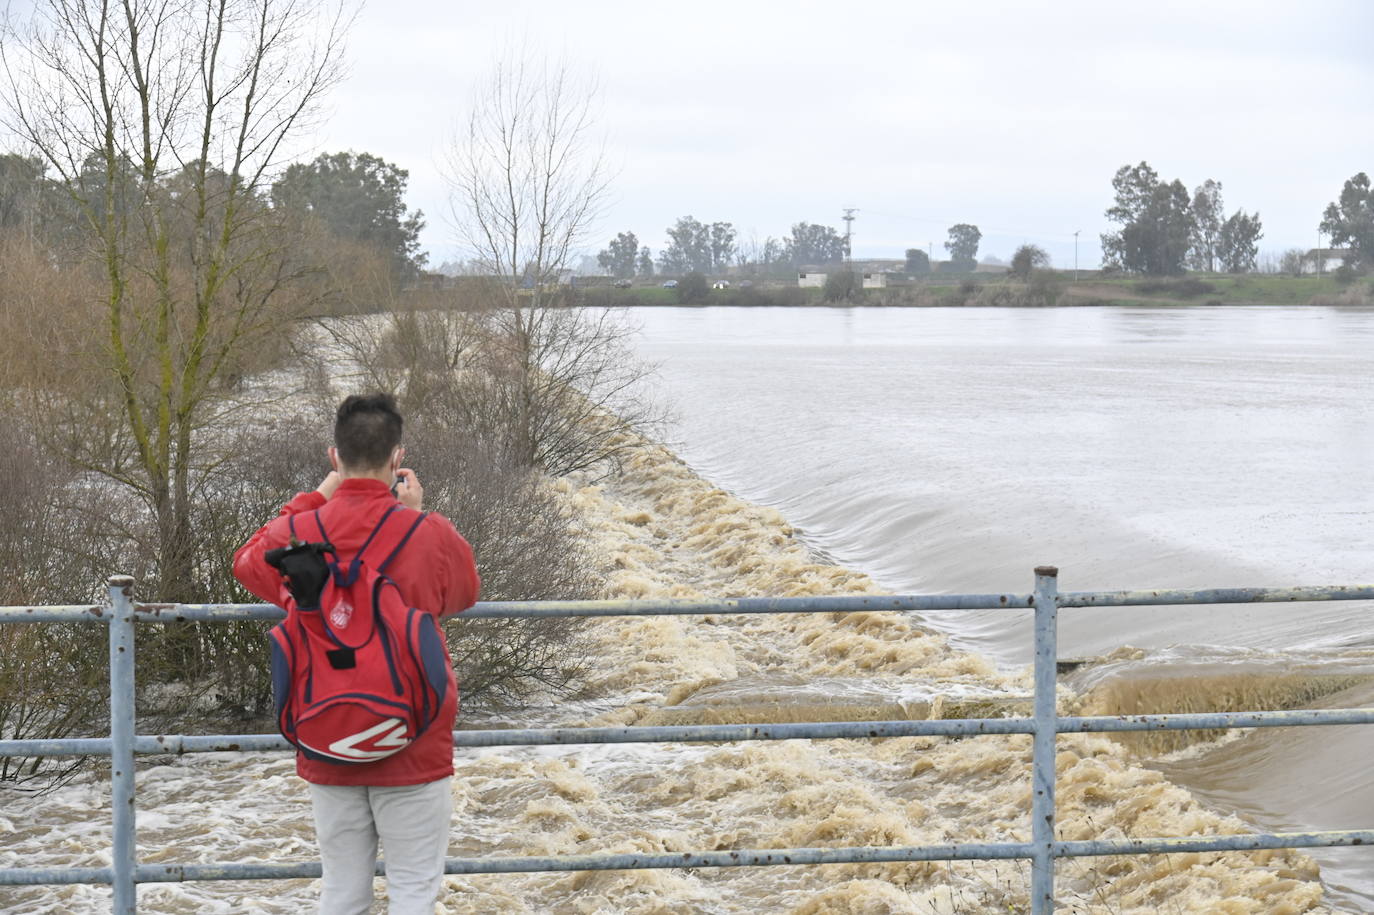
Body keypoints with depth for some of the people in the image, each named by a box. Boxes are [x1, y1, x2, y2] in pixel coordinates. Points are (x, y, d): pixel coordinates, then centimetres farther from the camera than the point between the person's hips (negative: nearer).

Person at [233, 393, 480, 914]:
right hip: (414, 752, -3)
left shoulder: (295, 536, -6)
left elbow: (248, 563, 19)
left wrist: (315, 499, 18)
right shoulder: (431, 537, -12)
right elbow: (464, 593, 10)